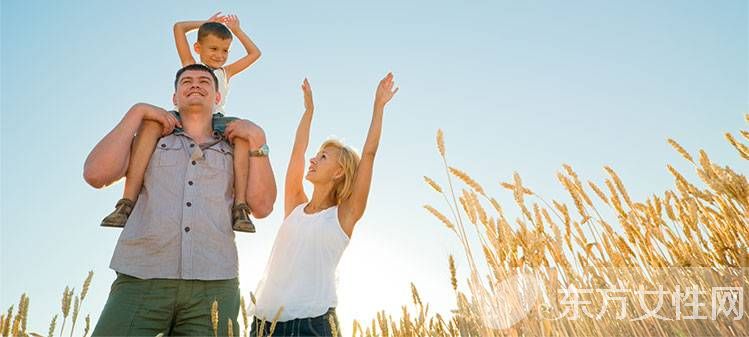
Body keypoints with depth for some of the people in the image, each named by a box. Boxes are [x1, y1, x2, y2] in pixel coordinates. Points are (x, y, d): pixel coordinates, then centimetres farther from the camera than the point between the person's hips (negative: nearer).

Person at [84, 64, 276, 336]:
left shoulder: (235, 150, 17)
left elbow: (262, 206, 3)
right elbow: (96, 174, 2)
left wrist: (257, 139, 1)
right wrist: (137, 112, 6)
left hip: (214, 286, 1)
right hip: (141, 280, 0)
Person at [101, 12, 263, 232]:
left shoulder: (226, 73, 32)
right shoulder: (190, 66, 28)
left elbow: (255, 53, 40)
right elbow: (179, 28, 29)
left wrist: (237, 30, 41)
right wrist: (205, 23, 38)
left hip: (215, 121, 1)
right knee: (151, 121, -33)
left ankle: (240, 206, -42)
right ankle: (128, 201, -37)